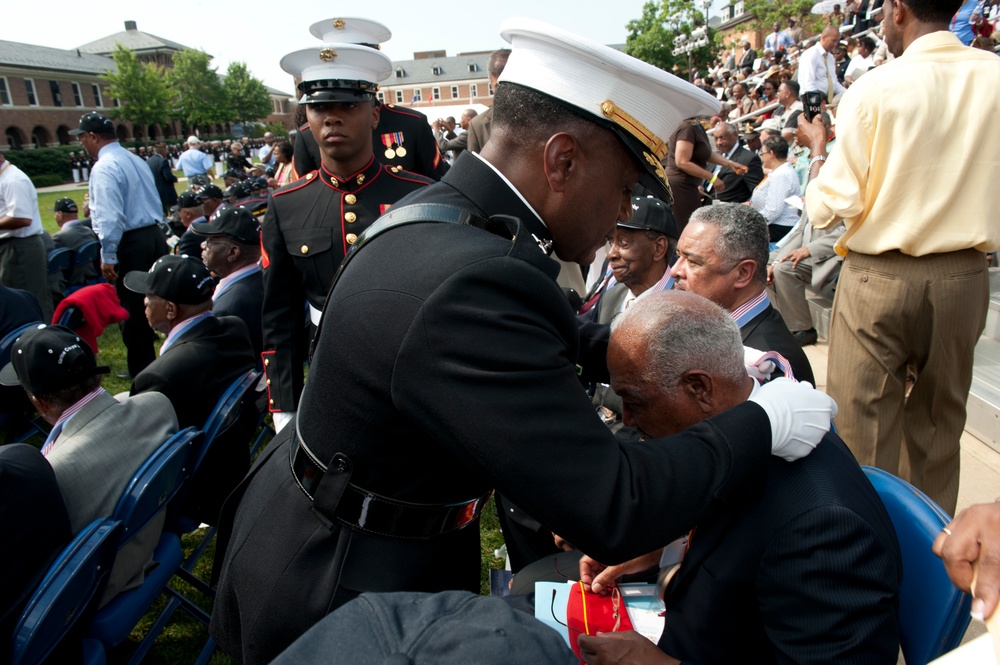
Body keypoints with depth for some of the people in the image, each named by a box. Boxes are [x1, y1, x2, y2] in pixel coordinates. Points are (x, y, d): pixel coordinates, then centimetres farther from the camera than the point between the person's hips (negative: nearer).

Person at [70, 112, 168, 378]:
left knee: (132, 308, 1)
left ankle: (142, 370, 10)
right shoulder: (136, 160, 13)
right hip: (155, 236, 9)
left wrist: (108, 256, -17)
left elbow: (110, 218, -21)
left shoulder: (104, 168, -14)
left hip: (130, 244, -9)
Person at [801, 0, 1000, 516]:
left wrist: (818, 150, 6)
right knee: (940, 423, 18)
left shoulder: (876, 88, -10)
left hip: (880, 279, -4)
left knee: (863, 428, 6)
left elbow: (831, 207, -10)